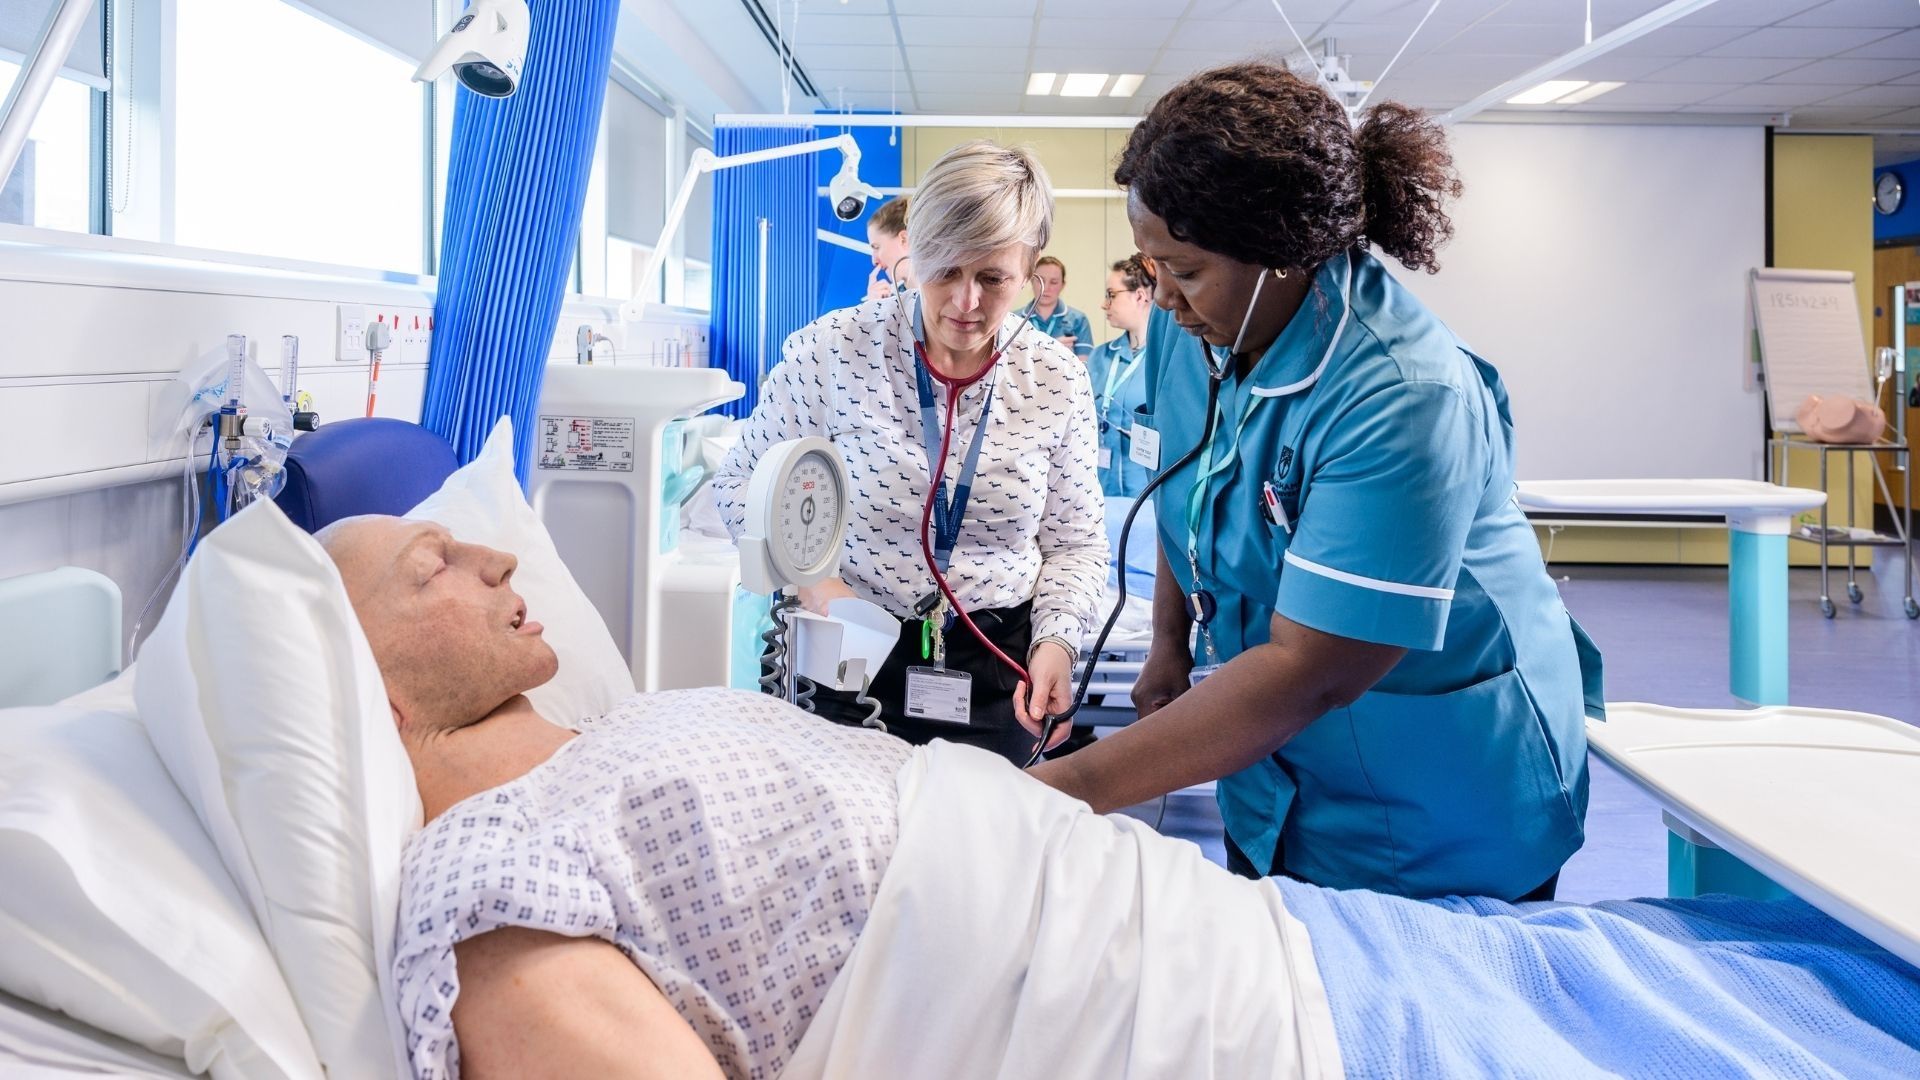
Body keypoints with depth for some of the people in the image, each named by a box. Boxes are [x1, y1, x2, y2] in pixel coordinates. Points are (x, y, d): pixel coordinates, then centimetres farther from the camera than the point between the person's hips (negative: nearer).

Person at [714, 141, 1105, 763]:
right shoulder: (831, 352, -13)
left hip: (995, 674, 2)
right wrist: (814, 584, -16)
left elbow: (1075, 543, 3)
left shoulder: (1057, 382, -6)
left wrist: (1057, 639, -15)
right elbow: (743, 483, -1)